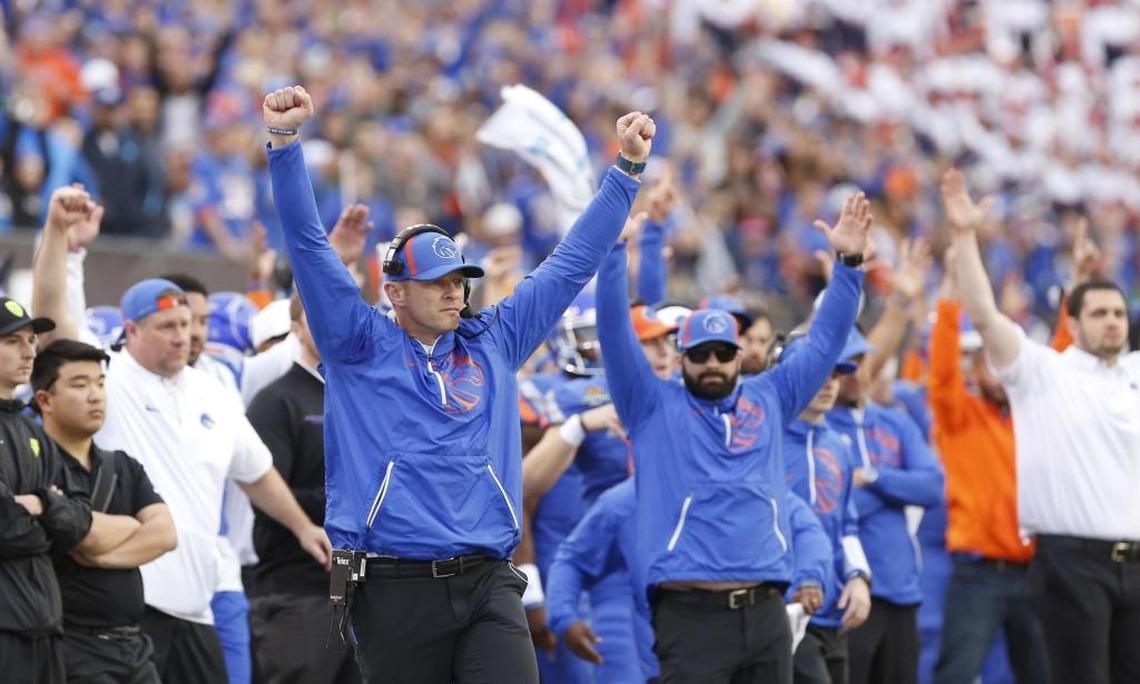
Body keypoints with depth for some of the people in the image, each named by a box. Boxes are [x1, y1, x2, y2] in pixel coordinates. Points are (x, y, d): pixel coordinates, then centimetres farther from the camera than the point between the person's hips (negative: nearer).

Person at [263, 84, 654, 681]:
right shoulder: (361, 346, 6)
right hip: (393, 591, -2)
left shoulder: (493, 344, 14)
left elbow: (572, 262, 18)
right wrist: (283, 141, -12)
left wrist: (628, 168, 14)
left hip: (487, 586, 2)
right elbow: (308, 244, -2)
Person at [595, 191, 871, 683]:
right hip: (690, 614, -4)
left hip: (766, 613, 4)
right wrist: (614, 247, -10)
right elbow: (614, 331, -1)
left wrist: (848, 264, 9)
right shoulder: (653, 407, 8)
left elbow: (824, 343, 18)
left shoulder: (768, 401, 17)